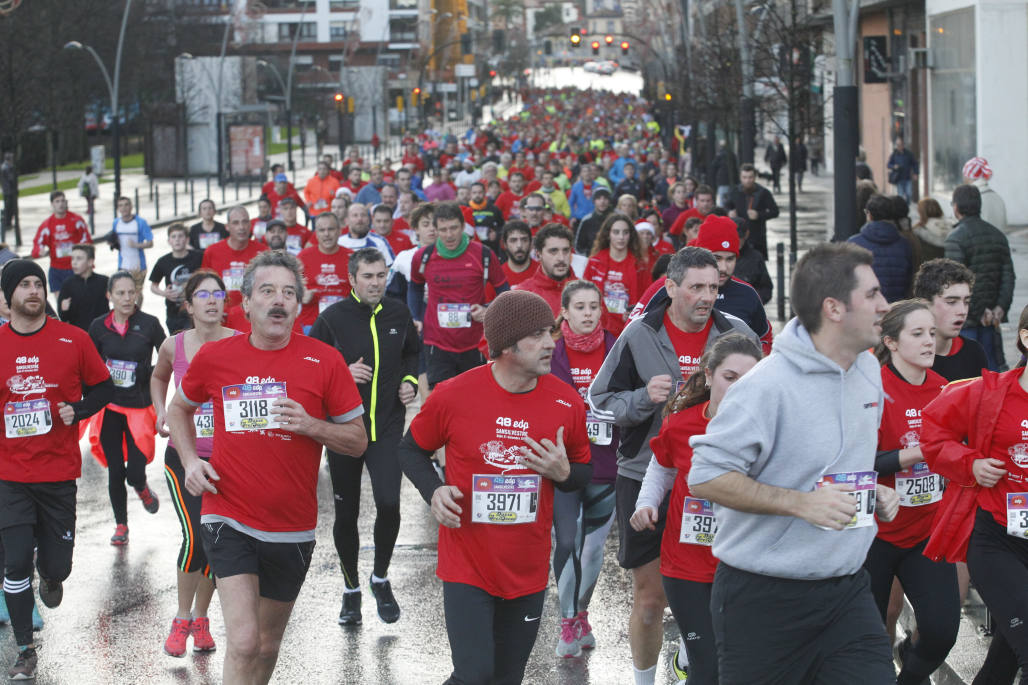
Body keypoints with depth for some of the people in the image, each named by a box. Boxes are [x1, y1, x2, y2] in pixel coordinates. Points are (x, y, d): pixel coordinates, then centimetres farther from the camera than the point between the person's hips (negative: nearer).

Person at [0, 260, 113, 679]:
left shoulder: (74, 340, -1)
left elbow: (102, 389, 7)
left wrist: (76, 411, -9)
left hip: (59, 471, 0)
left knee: (57, 566, 5)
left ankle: (50, 576, 45)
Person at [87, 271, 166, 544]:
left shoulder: (149, 324, -6)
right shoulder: (99, 327, 0)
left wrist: (146, 372, -11)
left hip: (140, 405, -2)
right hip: (109, 407, 2)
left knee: (135, 472, -7)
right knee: (115, 472, 6)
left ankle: (142, 488, 29)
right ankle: (121, 525, 22)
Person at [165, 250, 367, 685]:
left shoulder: (324, 361, -5)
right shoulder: (215, 357, -2)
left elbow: (358, 440, 1)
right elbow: (179, 409, 18)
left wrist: (311, 425, -18)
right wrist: (190, 460, 1)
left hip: (292, 529, 2)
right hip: (229, 521, -2)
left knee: (268, 644, 17)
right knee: (243, 643, -17)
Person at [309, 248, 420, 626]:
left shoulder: (399, 314, 3)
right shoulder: (332, 318, -7)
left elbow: (413, 353, 22)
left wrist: (409, 381, 5)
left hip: (388, 427, 1)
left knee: (389, 503, -14)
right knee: (346, 513, 6)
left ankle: (381, 578, 10)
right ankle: (351, 588, 25)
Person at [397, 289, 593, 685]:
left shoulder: (567, 403, -3)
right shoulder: (453, 396, -11)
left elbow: (584, 473, 11)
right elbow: (411, 450, 5)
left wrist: (563, 473, -13)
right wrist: (434, 492, -14)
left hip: (528, 573, 3)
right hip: (467, 567, -3)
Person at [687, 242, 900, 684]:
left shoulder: (869, 371, 7)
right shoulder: (767, 386, -19)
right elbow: (705, 477, -20)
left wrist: (875, 493, 5)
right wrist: (801, 503, -25)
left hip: (847, 591, 6)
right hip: (765, 599, -6)